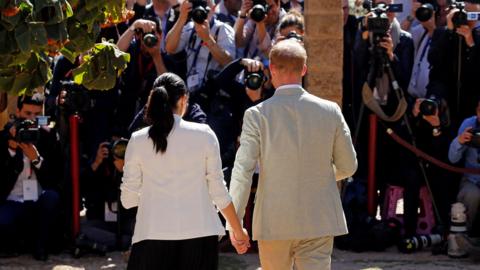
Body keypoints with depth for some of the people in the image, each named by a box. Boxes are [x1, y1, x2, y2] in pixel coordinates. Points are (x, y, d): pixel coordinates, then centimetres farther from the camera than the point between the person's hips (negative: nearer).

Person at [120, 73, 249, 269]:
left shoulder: (138, 140, 2)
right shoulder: (204, 135, 0)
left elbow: (128, 199, 4)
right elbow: (218, 191, 1)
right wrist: (238, 231, 13)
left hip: (152, 235, 0)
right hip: (199, 232, 0)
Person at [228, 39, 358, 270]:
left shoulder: (257, 115, -9)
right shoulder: (331, 111, -2)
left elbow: (242, 172, -11)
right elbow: (348, 167, 6)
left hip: (274, 222, -1)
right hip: (320, 221, 1)